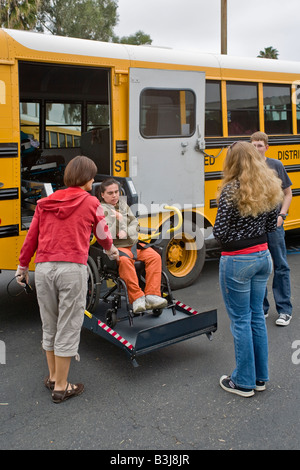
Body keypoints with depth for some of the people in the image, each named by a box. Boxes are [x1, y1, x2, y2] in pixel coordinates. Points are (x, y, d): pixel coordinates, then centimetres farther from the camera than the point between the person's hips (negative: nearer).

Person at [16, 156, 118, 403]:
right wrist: (112, 249, 36)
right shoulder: (91, 202, 4)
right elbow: (103, 234, 15)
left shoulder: (45, 203, 14)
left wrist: (22, 266, 24)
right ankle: (61, 386, 13)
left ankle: (53, 376, 32)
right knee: (68, 328, 4)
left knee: (49, 326, 17)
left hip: (43, 268, 5)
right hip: (73, 269, -4)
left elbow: (31, 236, 14)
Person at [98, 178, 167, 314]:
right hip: (115, 247, -5)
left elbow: (135, 223, 16)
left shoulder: (123, 204, 21)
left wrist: (126, 232, -4)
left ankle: (152, 295, -24)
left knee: (154, 256, -20)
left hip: (133, 243, 6)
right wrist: (118, 220, -17)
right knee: (124, 260, -38)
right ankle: (137, 298, -36)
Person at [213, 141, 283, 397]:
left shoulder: (231, 190, -17)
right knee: (257, 315, 16)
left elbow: (220, 232, -17)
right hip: (263, 256, 7)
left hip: (237, 261, -6)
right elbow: (271, 225, 10)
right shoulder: (269, 187, 3)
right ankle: (260, 377, 28)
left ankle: (244, 382, 17)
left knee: (240, 320, 5)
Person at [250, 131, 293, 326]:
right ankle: (261, 308, 23)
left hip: (273, 224, -2)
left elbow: (288, 193, 4)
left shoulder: (276, 165, 0)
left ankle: (285, 310, 13)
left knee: (281, 266, 3)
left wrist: (281, 215, -9)